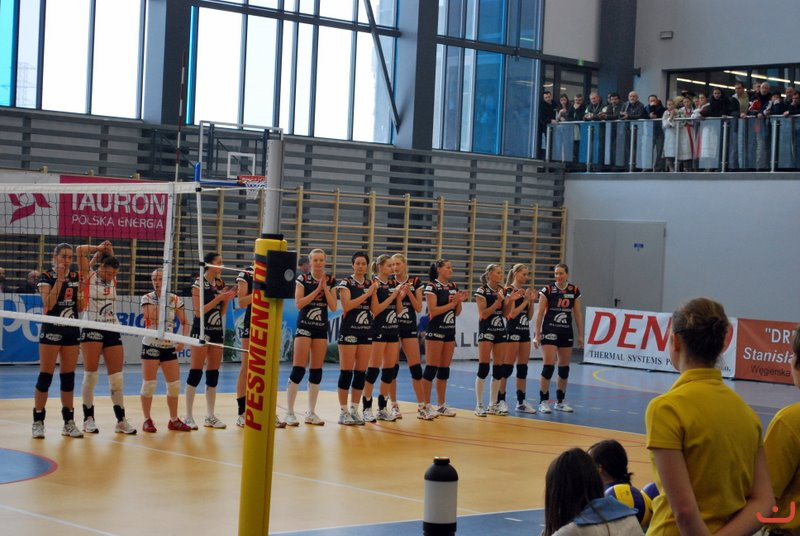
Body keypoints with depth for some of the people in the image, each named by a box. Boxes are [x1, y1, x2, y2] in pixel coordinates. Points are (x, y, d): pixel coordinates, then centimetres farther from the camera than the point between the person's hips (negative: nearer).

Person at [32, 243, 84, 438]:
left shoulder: (76, 277, 9)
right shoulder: (47, 277, -5)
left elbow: (80, 307, 9)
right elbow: (48, 304, -18)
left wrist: (83, 288, -7)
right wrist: (59, 279, -19)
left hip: (72, 331, 5)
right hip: (51, 330, -5)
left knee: (68, 376, 6)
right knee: (45, 376, -4)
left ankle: (68, 422, 10)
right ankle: (38, 421, 0)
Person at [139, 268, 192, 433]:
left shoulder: (175, 299, 4)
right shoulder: (147, 298, -3)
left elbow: (184, 323, 8)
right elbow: (151, 318, -20)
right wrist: (159, 298, -15)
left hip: (169, 347, 3)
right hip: (151, 345, -3)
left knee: (174, 385, 4)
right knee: (149, 384, -5)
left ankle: (174, 420, 17)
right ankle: (147, 420, 6)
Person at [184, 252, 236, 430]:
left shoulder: (220, 283, 11)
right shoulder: (199, 283, -8)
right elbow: (198, 311, -14)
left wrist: (227, 299, -2)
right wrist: (219, 298, -17)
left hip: (217, 331, 7)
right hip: (201, 331, -7)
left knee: (213, 373, 7)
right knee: (195, 373, -6)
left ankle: (210, 416, 12)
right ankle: (188, 416, -1)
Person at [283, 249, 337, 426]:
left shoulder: (330, 281, 6)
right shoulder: (302, 279, -4)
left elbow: (333, 307, 0)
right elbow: (299, 303, -14)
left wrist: (325, 288, -9)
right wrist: (317, 289, -15)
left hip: (321, 328, 4)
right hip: (304, 326, -4)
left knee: (317, 370, 6)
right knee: (299, 369, -9)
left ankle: (311, 413, 13)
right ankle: (289, 413, -5)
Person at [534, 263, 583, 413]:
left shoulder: (574, 291, 3)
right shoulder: (547, 290, -6)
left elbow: (577, 314, 10)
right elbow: (540, 313, -5)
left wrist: (580, 335, 8)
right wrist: (537, 335, -9)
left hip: (566, 333, 4)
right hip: (550, 332, -4)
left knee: (564, 367, 8)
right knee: (549, 365, -12)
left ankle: (560, 401, 19)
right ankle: (543, 401, -7)